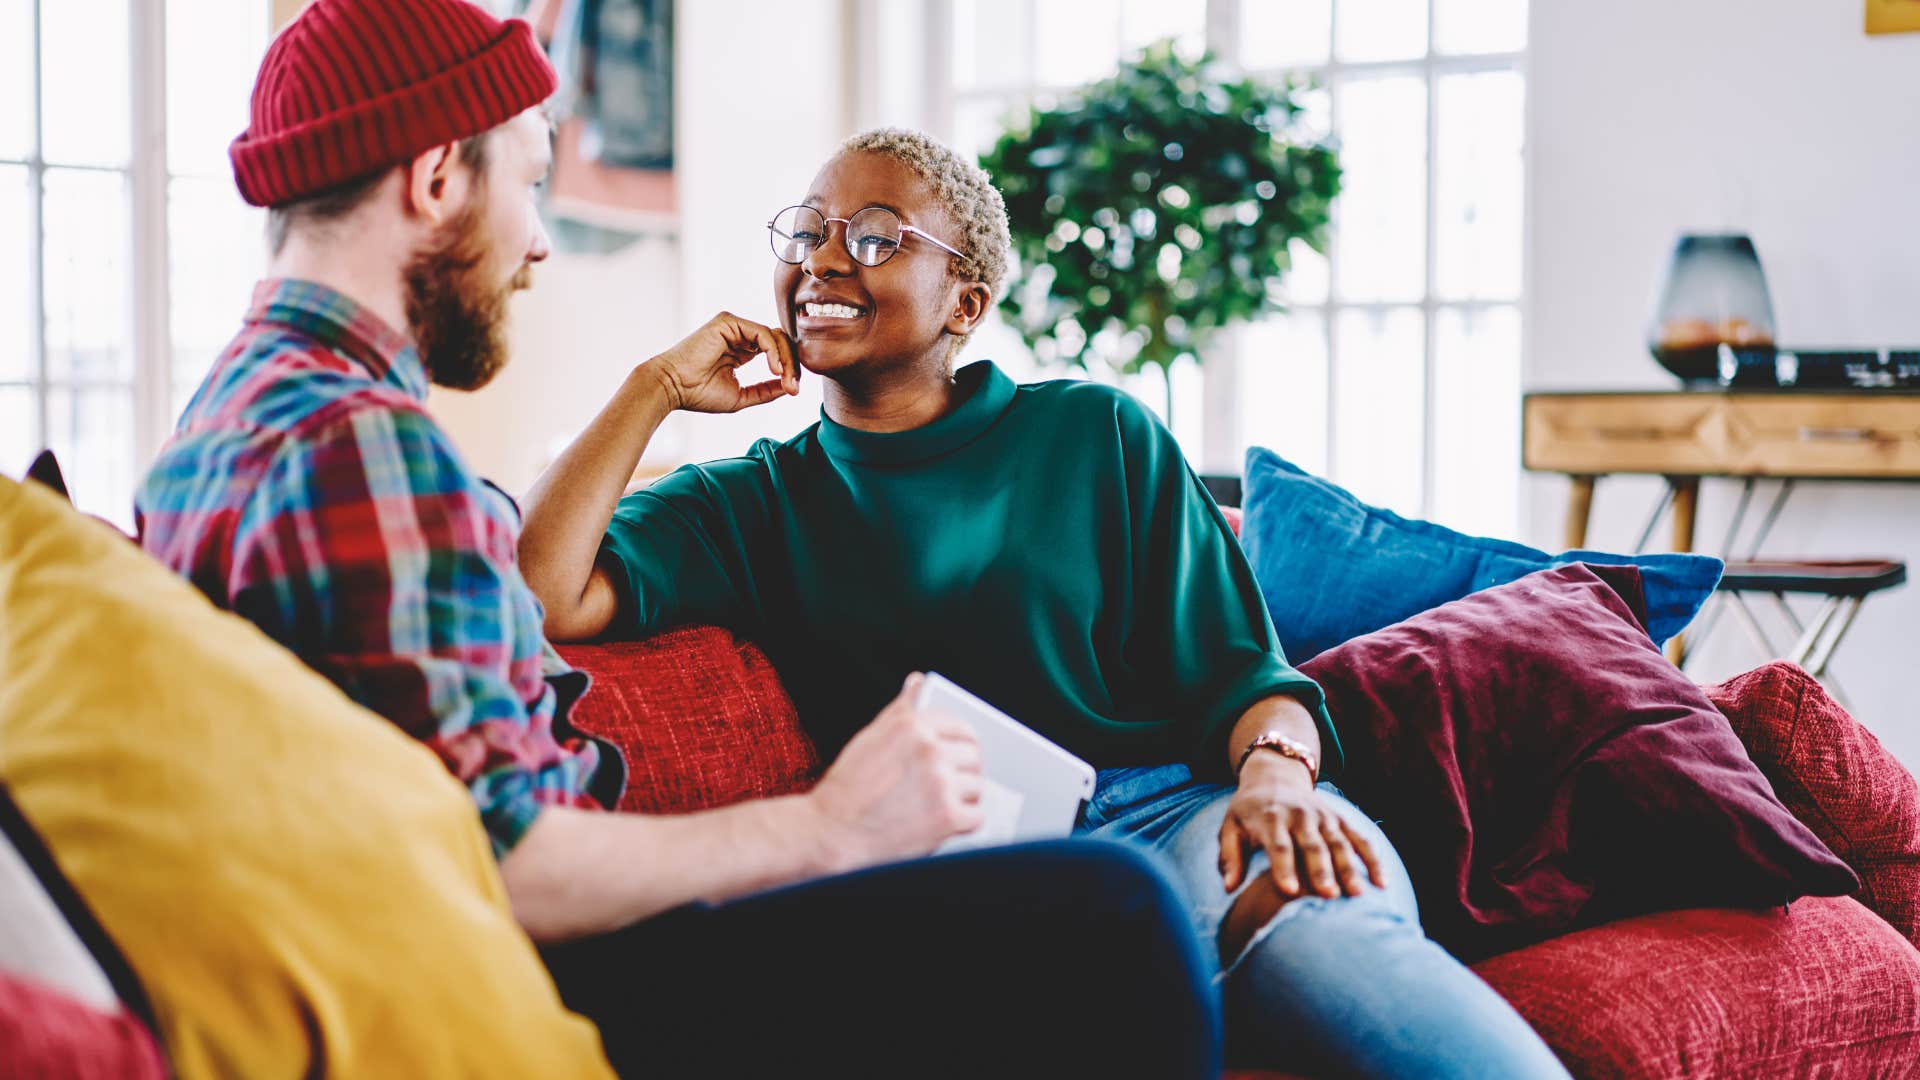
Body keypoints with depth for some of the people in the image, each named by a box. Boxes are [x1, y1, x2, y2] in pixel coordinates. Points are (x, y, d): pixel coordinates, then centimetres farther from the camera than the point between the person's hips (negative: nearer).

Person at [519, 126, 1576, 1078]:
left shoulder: (1098, 435, 19)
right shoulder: (750, 503, 20)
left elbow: (1234, 666, 12)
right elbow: (545, 596, 2)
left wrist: (1278, 769, -11)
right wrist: (656, 388, 11)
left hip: (1174, 804, 1)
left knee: (1321, 926, -36)